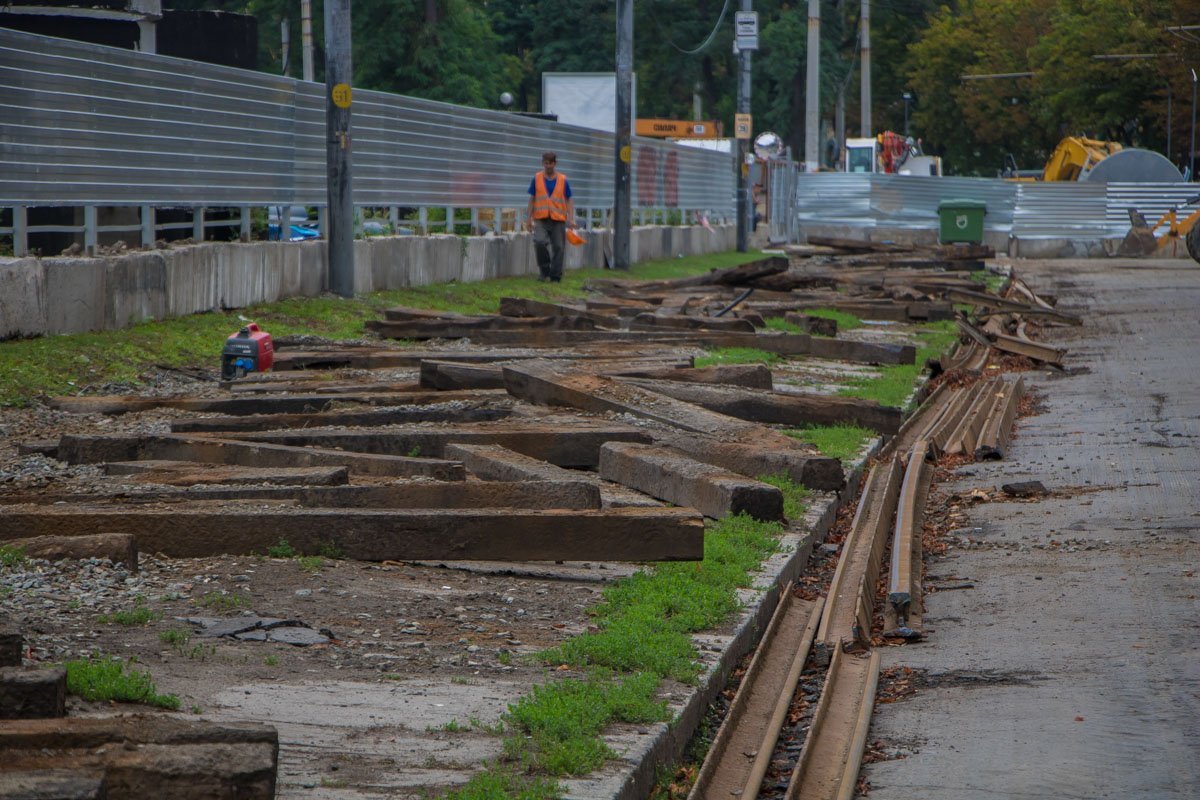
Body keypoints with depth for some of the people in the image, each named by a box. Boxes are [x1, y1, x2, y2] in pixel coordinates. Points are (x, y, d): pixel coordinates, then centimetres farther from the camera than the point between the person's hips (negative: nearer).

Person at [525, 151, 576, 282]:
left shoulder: (563, 180, 4)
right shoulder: (537, 179, 6)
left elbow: (569, 200, 6)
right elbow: (532, 199, 10)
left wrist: (571, 219, -4)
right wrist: (529, 218, 7)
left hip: (558, 219, 0)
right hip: (541, 219, 0)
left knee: (558, 247, 1)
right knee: (540, 242, -21)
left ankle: (555, 276, 11)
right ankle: (544, 270, -1)